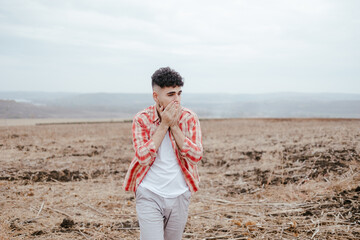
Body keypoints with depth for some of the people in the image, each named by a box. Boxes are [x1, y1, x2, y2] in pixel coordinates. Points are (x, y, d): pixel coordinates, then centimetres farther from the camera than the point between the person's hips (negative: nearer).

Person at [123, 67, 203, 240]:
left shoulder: (189, 118, -3)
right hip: (149, 195, -2)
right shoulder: (141, 119, -6)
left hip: (179, 195, 3)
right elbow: (143, 157, -18)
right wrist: (163, 125, -18)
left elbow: (196, 156, -12)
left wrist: (174, 126, -17)